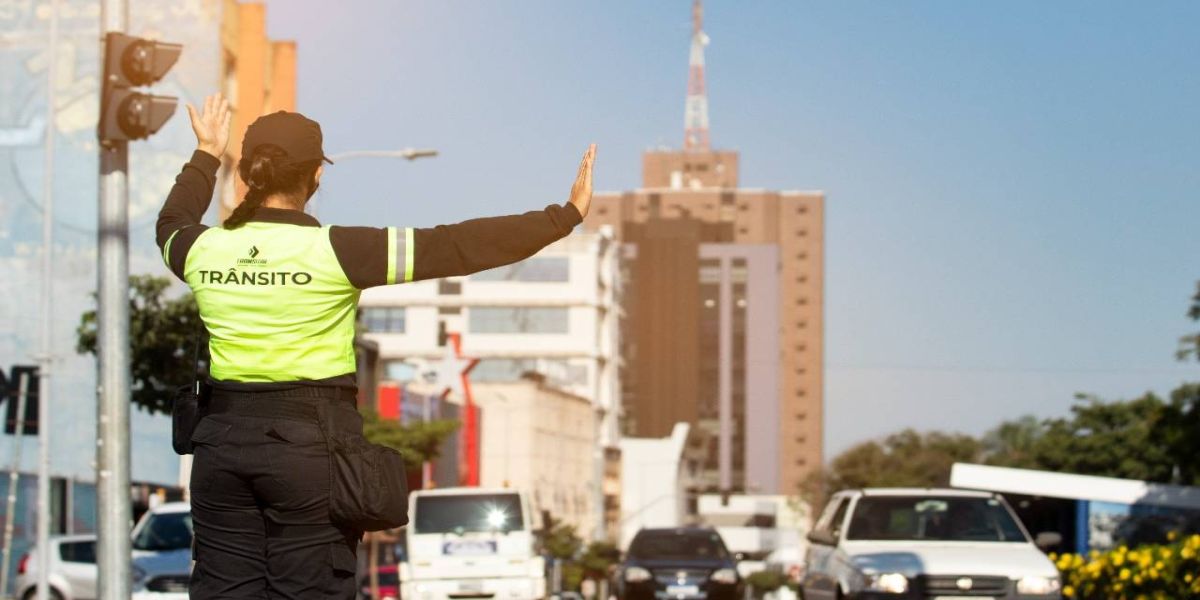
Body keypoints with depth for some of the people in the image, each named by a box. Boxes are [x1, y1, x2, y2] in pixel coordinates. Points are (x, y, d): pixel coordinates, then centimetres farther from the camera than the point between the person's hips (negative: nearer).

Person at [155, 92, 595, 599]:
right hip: (311, 442, -4)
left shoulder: (203, 250, -1)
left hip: (224, 440, 4)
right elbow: (457, 247, -14)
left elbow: (171, 224, 27)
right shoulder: (332, 252, -14)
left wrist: (206, 156, 44)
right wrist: (567, 214, -10)